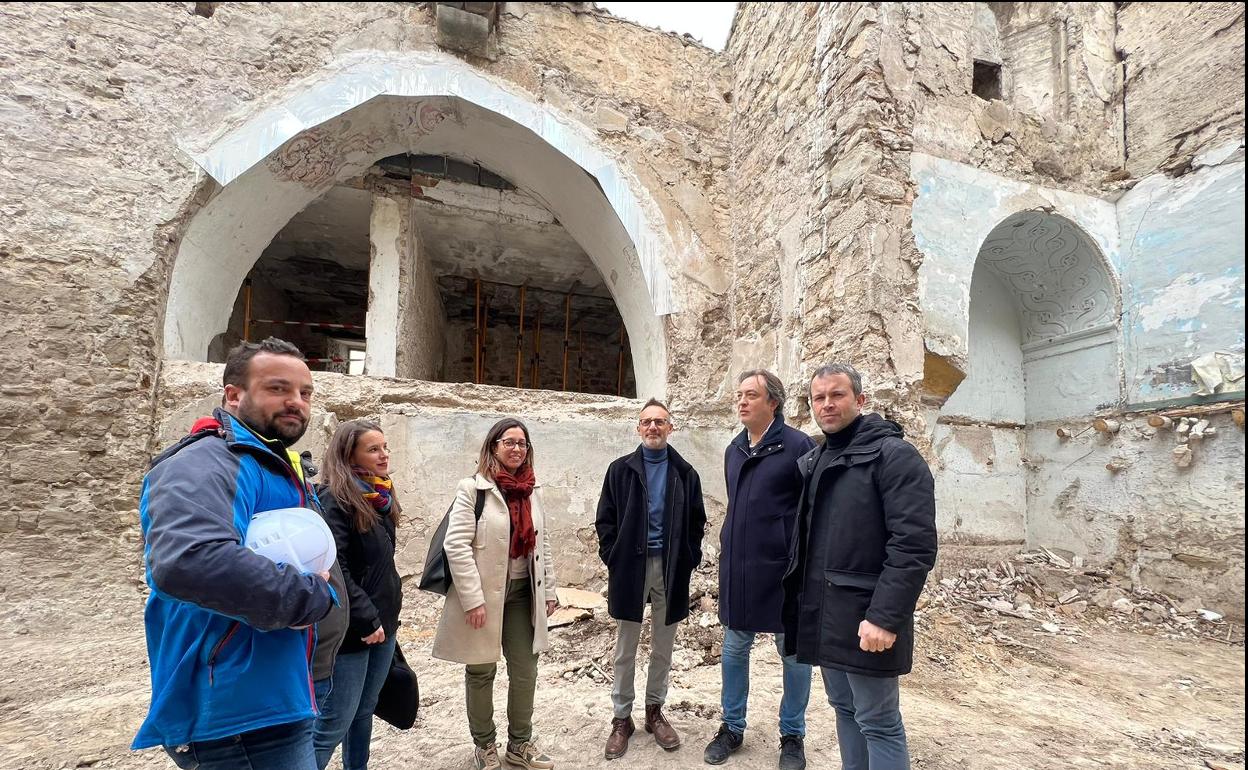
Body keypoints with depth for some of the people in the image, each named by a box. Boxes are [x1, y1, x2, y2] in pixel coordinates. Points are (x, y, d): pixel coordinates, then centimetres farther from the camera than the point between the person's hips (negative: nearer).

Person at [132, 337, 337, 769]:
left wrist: (319, 589, -1)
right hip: (240, 713, -10)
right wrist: (312, 598, -26)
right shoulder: (208, 463, -20)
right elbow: (186, 561, -39)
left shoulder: (285, 470, 12)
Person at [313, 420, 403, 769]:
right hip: (351, 630, -8)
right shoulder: (334, 498, -16)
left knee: (364, 713, 18)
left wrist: (387, 613, 14)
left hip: (383, 623, 8)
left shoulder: (380, 497, 9)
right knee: (333, 724, 1)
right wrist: (366, 620, -19)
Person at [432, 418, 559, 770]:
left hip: (522, 592, 5)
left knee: (525, 670, 12)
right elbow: (456, 545, -16)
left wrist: (548, 590, 9)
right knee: (481, 672, 12)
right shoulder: (472, 488, -12)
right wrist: (473, 599, -19)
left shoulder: (533, 490, 6)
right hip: (484, 593, -5)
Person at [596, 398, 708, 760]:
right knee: (625, 649, 9)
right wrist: (613, 559, -6)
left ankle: (654, 711, 31)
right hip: (631, 567, -1)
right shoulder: (621, 469, -1)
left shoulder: (685, 472, 3)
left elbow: (697, 521, 6)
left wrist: (689, 560, -1)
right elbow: (605, 520, 0)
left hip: (671, 568, 1)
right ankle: (622, 718, 23)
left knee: (663, 647, 14)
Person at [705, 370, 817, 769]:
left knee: (793, 653, 11)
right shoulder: (734, 449, 8)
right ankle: (732, 727, 31)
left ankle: (792, 736, 29)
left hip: (783, 569, -5)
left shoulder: (797, 445, -11)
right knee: (734, 649, 14)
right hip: (737, 568, 6)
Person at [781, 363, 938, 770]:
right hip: (821, 613, 7)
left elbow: (914, 544, -19)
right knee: (844, 709, 19)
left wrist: (886, 617, -23)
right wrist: (798, 599, 12)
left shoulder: (893, 455, -12)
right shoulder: (812, 462, 12)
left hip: (864, 618, -7)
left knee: (878, 721, 5)